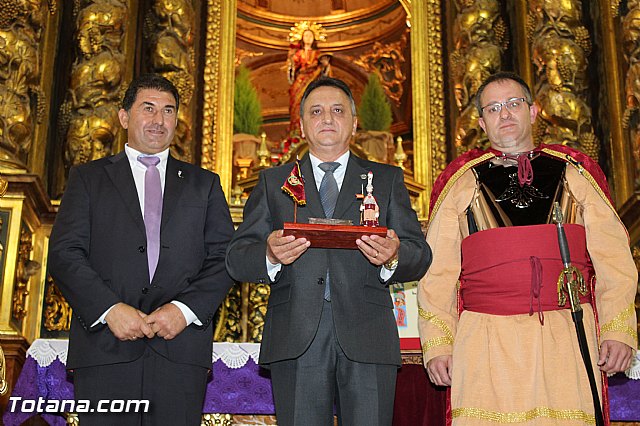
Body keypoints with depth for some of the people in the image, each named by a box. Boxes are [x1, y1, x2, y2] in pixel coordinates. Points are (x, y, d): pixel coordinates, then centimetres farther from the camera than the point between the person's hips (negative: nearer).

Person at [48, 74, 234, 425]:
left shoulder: (204, 184, 17)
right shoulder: (88, 178, 14)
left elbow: (224, 258, 8)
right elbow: (64, 252, 3)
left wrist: (185, 309, -8)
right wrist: (109, 308, -11)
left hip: (181, 347, 1)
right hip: (105, 347, -1)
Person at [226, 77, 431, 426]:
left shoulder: (387, 180, 16)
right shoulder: (273, 182, 16)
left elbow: (420, 257, 7)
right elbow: (236, 259, 7)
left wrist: (393, 257, -16)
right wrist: (270, 255, -15)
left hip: (367, 339, 0)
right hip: (295, 340, 0)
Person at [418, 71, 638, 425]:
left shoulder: (575, 173, 12)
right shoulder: (461, 182, 10)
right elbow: (437, 272, 7)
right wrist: (437, 344, -1)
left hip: (569, 340, 1)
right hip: (486, 347, 0)